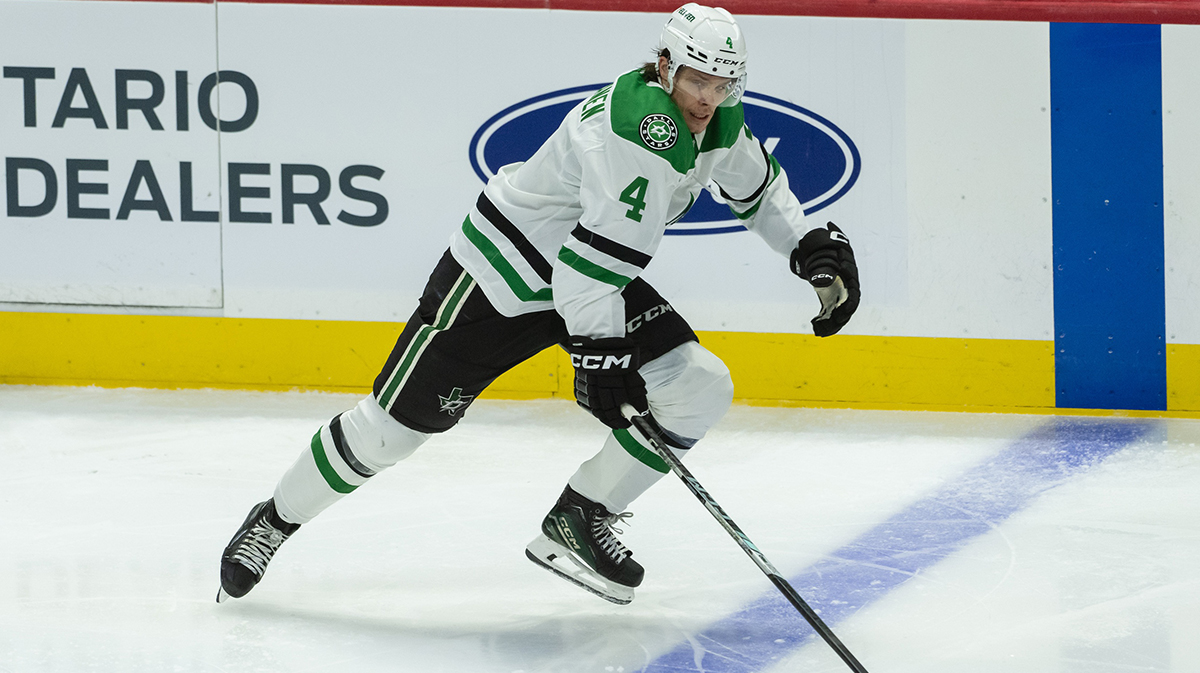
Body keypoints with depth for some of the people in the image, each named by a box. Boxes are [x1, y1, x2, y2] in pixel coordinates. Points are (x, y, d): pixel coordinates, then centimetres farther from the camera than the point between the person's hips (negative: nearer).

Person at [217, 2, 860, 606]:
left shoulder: (718, 121, -4)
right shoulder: (642, 123, -32)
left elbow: (757, 187, 18)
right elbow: (596, 250, -35)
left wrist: (815, 247, 7)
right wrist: (599, 351, -34)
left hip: (598, 279, 8)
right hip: (502, 275, -8)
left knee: (700, 388, -8)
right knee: (397, 422, -3)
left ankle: (578, 518, 3)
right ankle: (276, 519, 19)